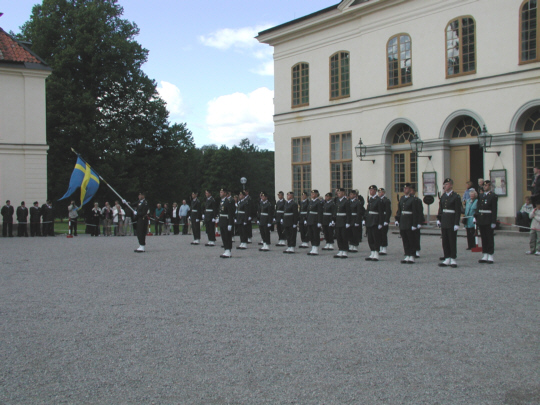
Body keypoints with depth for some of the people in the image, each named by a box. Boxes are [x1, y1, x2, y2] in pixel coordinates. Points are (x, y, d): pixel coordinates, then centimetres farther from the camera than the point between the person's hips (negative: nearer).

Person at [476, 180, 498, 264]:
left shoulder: (493, 196, -7)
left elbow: (494, 210, -11)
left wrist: (493, 222, -16)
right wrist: (476, 217, 11)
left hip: (489, 221, -6)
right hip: (481, 221, 6)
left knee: (490, 238, -1)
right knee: (483, 238, 10)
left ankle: (490, 257, 3)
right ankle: (485, 256, 15)